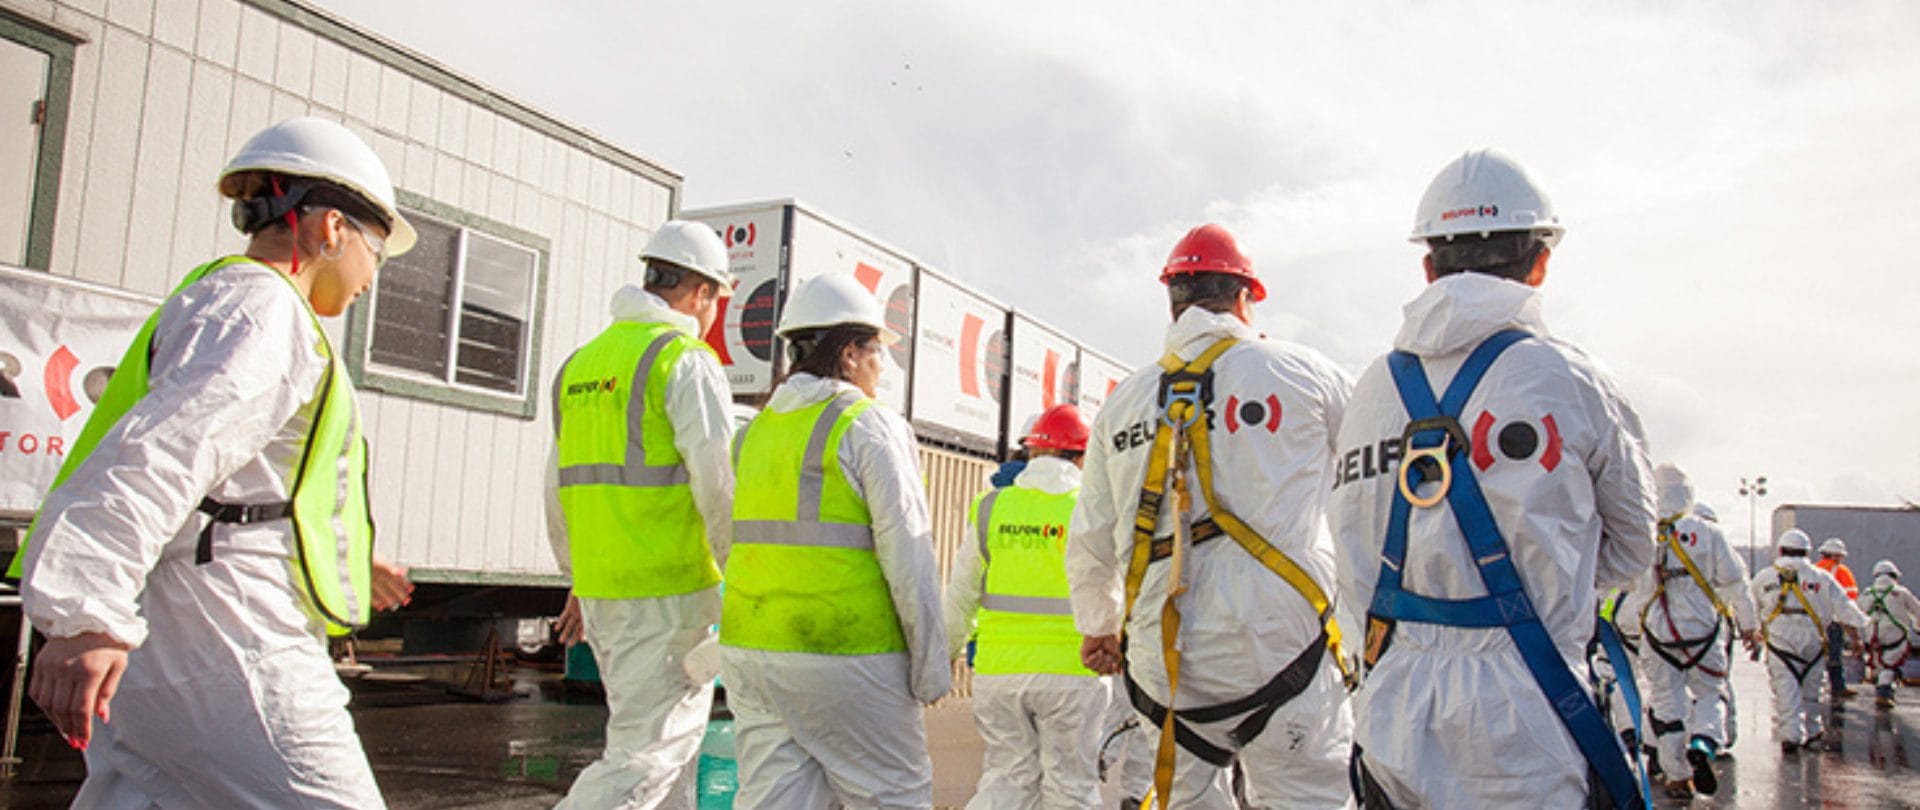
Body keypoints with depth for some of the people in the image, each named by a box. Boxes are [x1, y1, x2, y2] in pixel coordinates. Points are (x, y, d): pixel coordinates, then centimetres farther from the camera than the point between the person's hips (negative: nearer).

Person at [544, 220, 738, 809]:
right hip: (670, 589, -8)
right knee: (649, 750, -4)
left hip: (600, 587, 8)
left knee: (670, 738, 19)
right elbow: (717, 485, -17)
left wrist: (580, 579, 27)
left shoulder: (581, 363, 15)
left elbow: (560, 488, 19)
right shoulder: (688, 361, -9)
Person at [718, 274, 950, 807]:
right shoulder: (871, 427, -9)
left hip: (751, 647, 7)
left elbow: (738, 545, 14)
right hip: (847, 655, -6)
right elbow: (907, 554, -13)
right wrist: (931, 665, -7)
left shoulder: (757, 430, 13)